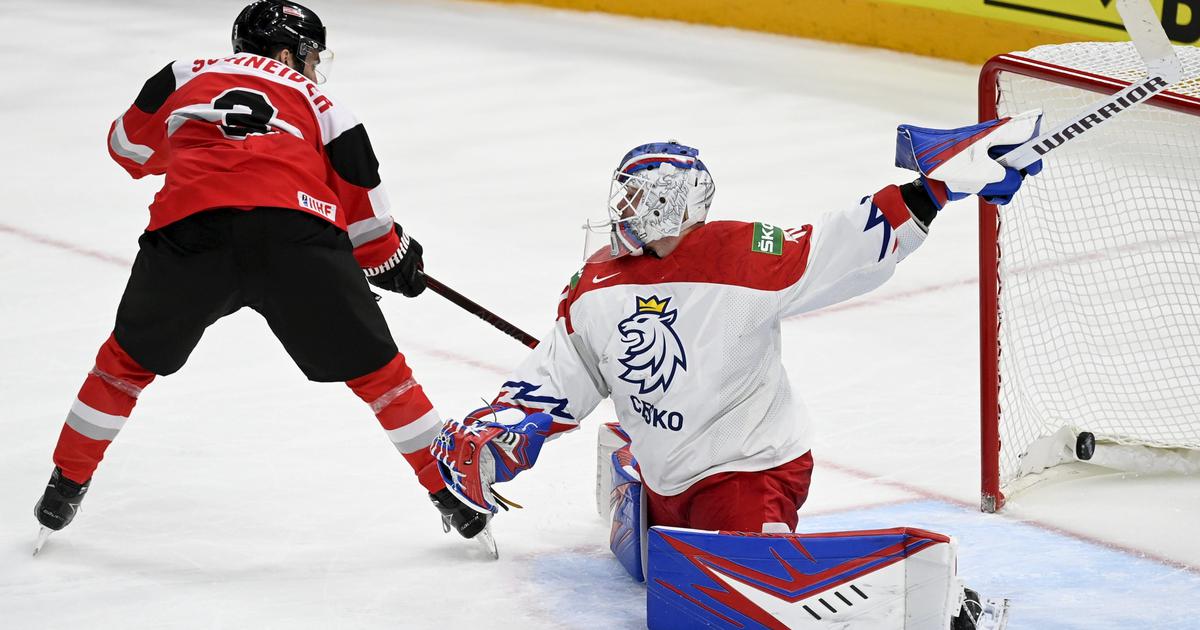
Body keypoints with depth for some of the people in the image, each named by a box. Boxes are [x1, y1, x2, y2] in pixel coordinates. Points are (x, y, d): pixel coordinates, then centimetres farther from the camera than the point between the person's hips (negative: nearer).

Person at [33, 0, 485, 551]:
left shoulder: (188, 76, 29)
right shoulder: (318, 105, 27)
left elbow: (129, 145, 39)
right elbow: (363, 211, 23)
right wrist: (393, 258, 40)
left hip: (190, 229, 1)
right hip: (296, 232, -1)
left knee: (130, 358, 25)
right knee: (376, 369, 15)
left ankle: (65, 488, 28)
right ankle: (451, 492, 18)